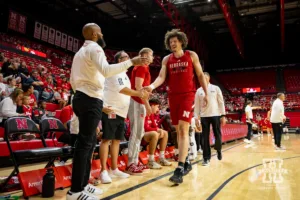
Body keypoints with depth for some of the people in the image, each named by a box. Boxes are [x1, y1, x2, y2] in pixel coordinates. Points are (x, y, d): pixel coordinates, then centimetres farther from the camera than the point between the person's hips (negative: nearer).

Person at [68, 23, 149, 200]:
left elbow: (73, 80, 24)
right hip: (92, 99, -10)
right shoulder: (95, 48, -7)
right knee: (85, 143, -9)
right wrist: (131, 62, -27)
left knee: (90, 141, 14)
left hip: (81, 98, 10)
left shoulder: (81, 51, 24)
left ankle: (83, 184, 20)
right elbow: (106, 70, -27)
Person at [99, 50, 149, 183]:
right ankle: (103, 171, -3)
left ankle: (114, 170, 17)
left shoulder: (124, 74, 21)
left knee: (116, 140, 10)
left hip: (121, 111, 10)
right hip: (111, 110, -9)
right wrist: (138, 94, -16)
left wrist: (141, 95, 10)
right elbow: (121, 89, -19)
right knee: (106, 139, -7)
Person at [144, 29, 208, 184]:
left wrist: (206, 93, 0)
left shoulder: (191, 55, 5)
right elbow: (161, 77, -1)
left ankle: (179, 169, -16)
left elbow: (200, 75, 7)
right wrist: (152, 86, -22)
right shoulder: (166, 59, 11)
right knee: (178, 131, 9)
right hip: (173, 96, 4)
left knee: (183, 129, -15)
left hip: (187, 95, -4)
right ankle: (186, 162, 23)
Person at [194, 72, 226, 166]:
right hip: (204, 116, 1)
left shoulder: (215, 88, 4)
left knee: (217, 135, 5)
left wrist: (223, 115, -4)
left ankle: (218, 150, 34)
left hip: (216, 115, -1)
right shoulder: (199, 91, 8)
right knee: (205, 137, 0)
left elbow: (221, 102, 2)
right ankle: (206, 158, 7)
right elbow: (197, 105, 7)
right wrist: (196, 118, 0)